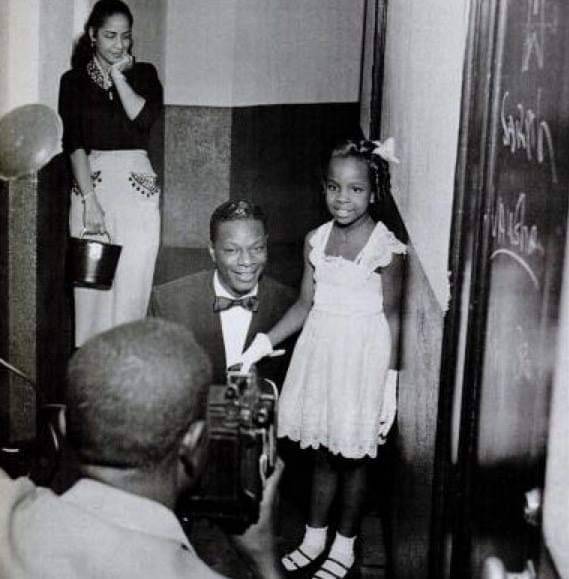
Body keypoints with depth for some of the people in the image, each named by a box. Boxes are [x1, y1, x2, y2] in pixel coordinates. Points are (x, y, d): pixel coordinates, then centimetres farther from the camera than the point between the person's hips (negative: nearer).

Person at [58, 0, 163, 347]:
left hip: (138, 185, 0)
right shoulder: (74, 80, 9)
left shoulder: (143, 73, 12)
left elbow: (145, 118, -8)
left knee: (132, 285, -3)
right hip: (92, 182, 0)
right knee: (93, 284, -1)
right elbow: (73, 143, -2)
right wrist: (89, 199, -13)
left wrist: (118, 74, -3)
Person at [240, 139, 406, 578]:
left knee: (352, 456, 8)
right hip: (321, 348, 5)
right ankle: (315, 536, 34)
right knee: (322, 451, 16)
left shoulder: (386, 246, -12)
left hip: (363, 356, -4)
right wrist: (265, 342, -2)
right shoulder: (317, 240, 3)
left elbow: (392, 316, -9)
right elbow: (305, 303, 7)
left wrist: (391, 381, -11)